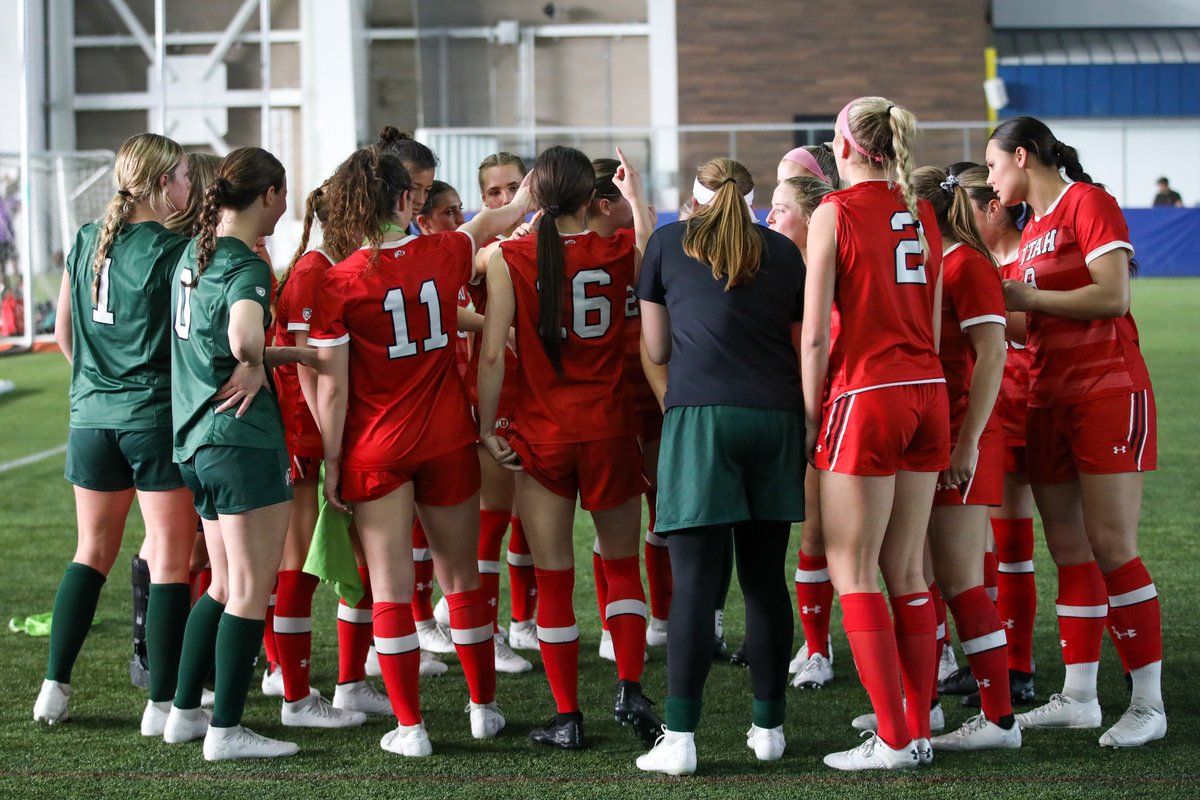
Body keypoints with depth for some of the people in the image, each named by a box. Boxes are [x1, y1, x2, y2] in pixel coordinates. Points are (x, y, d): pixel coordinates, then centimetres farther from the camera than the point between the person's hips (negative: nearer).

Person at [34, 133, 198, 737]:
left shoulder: (87, 241, 7)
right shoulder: (174, 249, -11)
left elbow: (63, 333, 14)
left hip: (91, 416, 6)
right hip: (156, 416, -6)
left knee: (92, 552, 17)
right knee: (170, 558, 1)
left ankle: (54, 687, 16)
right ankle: (162, 703, 0)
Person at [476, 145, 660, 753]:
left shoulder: (509, 260, -7)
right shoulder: (618, 252, -2)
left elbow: (492, 354, -11)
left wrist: (487, 429, -3)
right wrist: (636, 197, 30)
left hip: (540, 435, -1)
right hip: (609, 430, 1)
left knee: (553, 578, 7)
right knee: (622, 566, 17)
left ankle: (567, 717, 9)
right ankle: (629, 688, 1)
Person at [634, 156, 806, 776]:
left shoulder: (670, 242, 10)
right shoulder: (781, 251, 13)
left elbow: (657, 348, 15)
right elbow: (805, 345, 14)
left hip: (700, 415, -2)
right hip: (776, 417, 2)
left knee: (694, 581, -5)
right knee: (765, 578, 10)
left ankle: (679, 737, -10)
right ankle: (769, 727, 15)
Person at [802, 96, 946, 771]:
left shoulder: (835, 213, -7)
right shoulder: (922, 214, 11)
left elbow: (816, 333, -10)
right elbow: (933, 322, 15)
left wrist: (810, 415, -3)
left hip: (865, 395, -6)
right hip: (927, 395, 7)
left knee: (852, 570, -1)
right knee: (907, 569, 11)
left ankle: (894, 740, -6)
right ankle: (919, 729, 11)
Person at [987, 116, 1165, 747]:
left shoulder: (1088, 202, -7)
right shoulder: (1032, 228, 18)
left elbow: (1113, 296, -18)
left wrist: (1028, 297, -12)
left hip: (1107, 393, -8)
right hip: (1050, 398, 8)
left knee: (1110, 546, -10)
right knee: (1068, 549, 7)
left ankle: (1149, 704, -6)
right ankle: (1078, 696, 12)